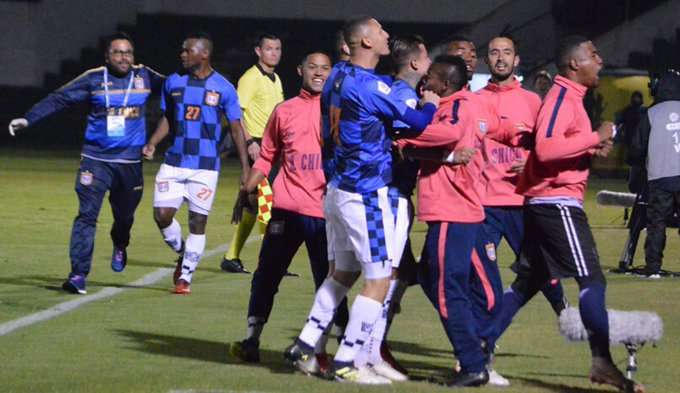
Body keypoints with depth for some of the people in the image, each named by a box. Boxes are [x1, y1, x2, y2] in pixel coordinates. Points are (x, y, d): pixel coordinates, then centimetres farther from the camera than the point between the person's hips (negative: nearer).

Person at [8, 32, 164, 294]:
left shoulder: (145, 77, 4)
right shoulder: (94, 79, -3)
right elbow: (59, 99, -6)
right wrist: (28, 119, -13)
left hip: (130, 162, 2)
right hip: (95, 159, -2)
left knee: (124, 215, 14)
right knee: (87, 215, -12)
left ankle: (120, 246, 49)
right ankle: (78, 274, -12)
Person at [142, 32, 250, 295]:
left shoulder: (223, 88, -4)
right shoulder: (174, 83, 5)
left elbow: (236, 129, 1)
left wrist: (245, 168, -2)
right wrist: (152, 144, -2)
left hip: (205, 166, -3)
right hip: (174, 162, 3)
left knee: (198, 221, -2)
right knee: (162, 214, -7)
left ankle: (185, 277, 10)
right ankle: (182, 253, 21)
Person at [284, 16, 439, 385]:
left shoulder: (339, 76, 6)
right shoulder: (370, 87, -19)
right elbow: (417, 122, -13)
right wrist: (431, 104, 8)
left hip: (338, 188, 9)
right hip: (365, 195, -9)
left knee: (343, 272, 21)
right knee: (379, 279, -1)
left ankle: (305, 344, 20)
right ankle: (346, 362, 0)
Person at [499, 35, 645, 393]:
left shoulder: (569, 97, 20)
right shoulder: (562, 97, -12)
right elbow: (546, 148, -24)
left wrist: (592, 149, 9)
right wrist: (595, 137, -20)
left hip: (543, 203, 11)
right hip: (557, 202, -11)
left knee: (527, 282, 14)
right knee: (591, 279, -15)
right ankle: (602, 362, -21)